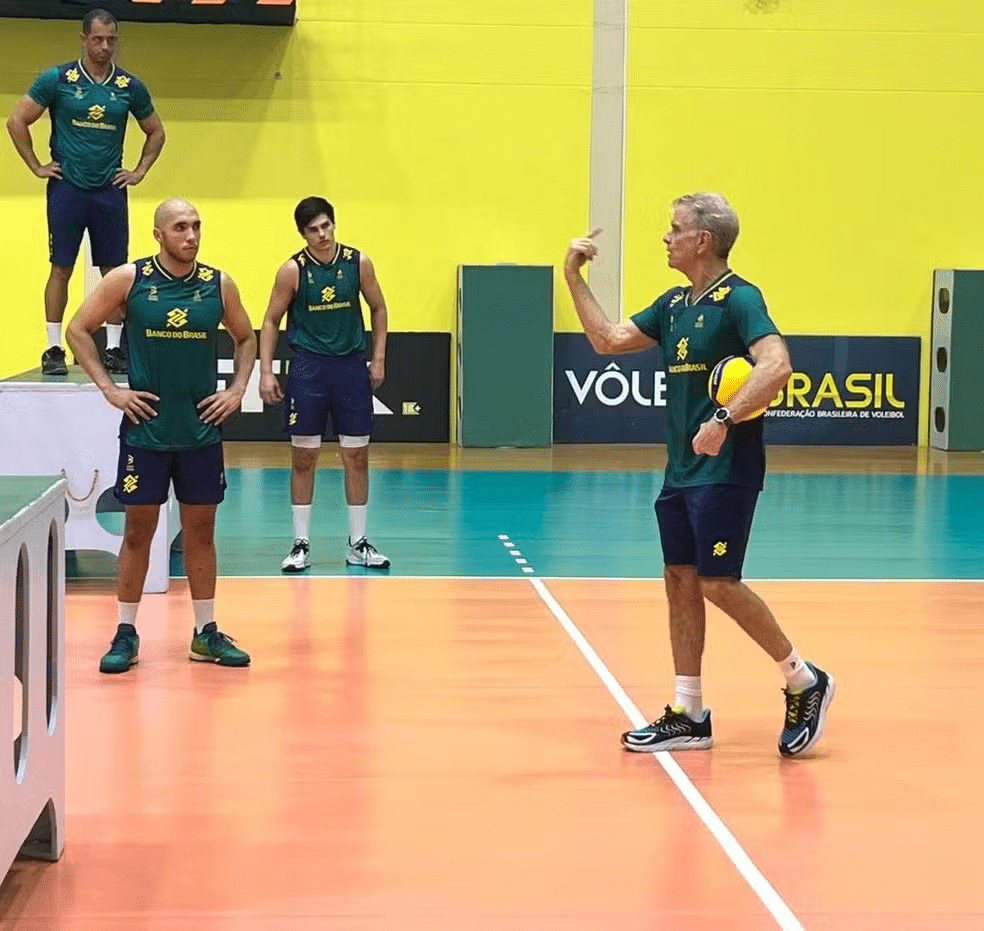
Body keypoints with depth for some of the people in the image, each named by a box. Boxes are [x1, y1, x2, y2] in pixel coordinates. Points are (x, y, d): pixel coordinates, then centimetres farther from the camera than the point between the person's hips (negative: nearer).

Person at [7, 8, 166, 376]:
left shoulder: (130, 86, 5)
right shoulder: (57, 79, -3)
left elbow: (156, 132, 19)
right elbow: (17, 121, 3)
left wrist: (139, 172, 10)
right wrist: (37, 167, 0)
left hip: (110, 190, 2)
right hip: (67, 188, -2)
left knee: (115, 270, 3)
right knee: (61, 268, -2)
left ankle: (113, 349, 11)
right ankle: (54, 350, 3)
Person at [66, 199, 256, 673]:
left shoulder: (219, 284, 1)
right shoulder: (128, 279, -6)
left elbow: (246, 337, 16)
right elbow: (78, 330, 0)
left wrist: (237, 390, 3)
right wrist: (109, 389, -6)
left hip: (202, 430, 2)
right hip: (145, 429, -2)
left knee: (200, 530, 9)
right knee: (138, 530, 4)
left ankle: (206, 632, 18)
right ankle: (126, 634, 13)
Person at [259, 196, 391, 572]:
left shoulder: (358, 263, -2)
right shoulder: (292, 270, -7)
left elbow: (378, 308, 11)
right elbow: (271, 321, 0)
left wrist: (378, 358, 6)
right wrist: (266, 371, -7)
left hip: (351, 365, 2)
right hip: (308, 367, -2)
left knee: (357, 457, 5)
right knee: (303, 458, 2)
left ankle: (358, 544, 15)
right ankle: (301, 544, 10)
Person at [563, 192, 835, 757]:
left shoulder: (738, 298, -12)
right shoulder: (674, 304, 14)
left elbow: (777, 366, -25)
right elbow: (608, 340, 18)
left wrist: (725, 420, -34)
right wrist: (574, 277, 12)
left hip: (725, 472, -9)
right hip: (681, 472, 9)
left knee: (718, 583, -10)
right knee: (681, 581, 7)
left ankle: (806, 682, 6)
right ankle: (689, 716, 13)